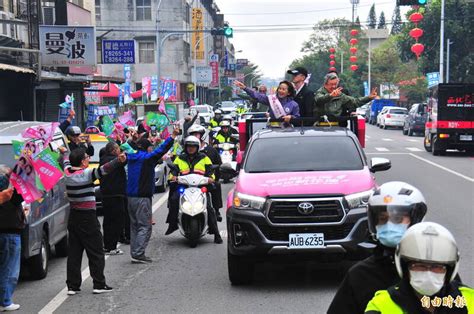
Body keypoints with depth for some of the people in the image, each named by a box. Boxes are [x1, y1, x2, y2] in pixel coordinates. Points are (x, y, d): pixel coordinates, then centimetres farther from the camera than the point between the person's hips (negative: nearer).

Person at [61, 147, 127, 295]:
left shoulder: (68, 172, 4)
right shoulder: (87, 174, -14)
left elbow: (66, 161, 26)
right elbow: (103, 169, -31)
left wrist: (64, 152, 47)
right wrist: (118, 160, -44)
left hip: (73, 216, 6)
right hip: (88, 218, -6)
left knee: (74, 252, 9)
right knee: (96, 252, 3)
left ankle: (72, 286, 10)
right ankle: (99, 284, 5)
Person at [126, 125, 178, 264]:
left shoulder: (131, 157, 9)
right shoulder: (147, 158, -11)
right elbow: (162, 149, -17)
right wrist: (173, 136, -17)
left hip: (130, 196, 8)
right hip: (142, 197, -8)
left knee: (134, 225, 12)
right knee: (145, 226, -5)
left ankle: (135, 253, 12)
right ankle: (138, 254, -12)